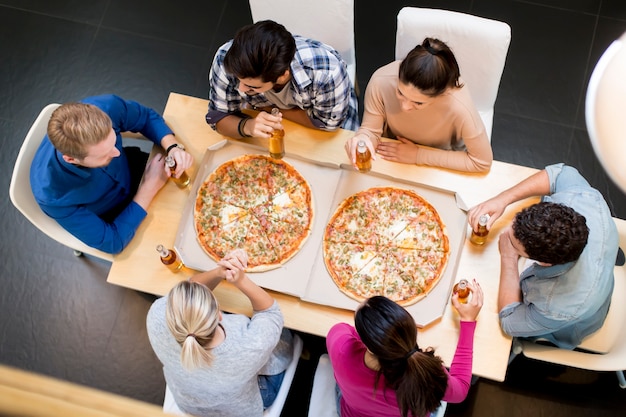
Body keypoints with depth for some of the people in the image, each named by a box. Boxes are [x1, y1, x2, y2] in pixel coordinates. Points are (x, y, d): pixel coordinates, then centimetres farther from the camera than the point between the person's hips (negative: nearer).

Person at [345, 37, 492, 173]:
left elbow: (483, 162, -21)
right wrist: (363, 139, -38)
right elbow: (371, 130, -14)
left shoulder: (459, 106, -34)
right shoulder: (381, 81, -29)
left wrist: (418, 155, -22)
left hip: (441, 167, -1)